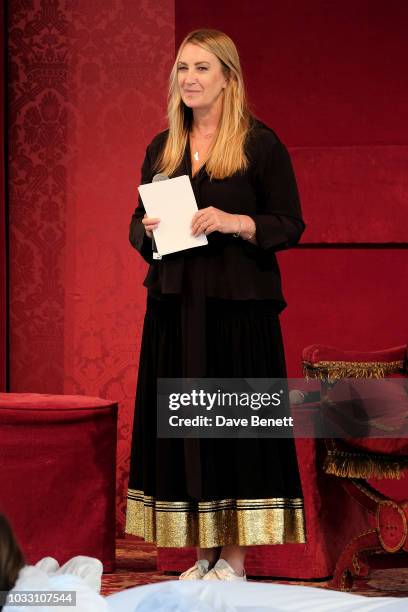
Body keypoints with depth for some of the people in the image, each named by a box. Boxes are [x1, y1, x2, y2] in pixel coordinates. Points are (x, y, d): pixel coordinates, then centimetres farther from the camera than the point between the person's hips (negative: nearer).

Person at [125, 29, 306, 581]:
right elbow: (137, 225, 19)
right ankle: (205, 553, 12)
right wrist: (148, 229, -3)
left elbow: (291, 224, -4)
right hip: (175, 306, 5)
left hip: (239, 307, -5)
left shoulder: (260, 144, -3)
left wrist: (235, 222, -19)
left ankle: (234, 559, 3)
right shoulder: (161, 149, 13)